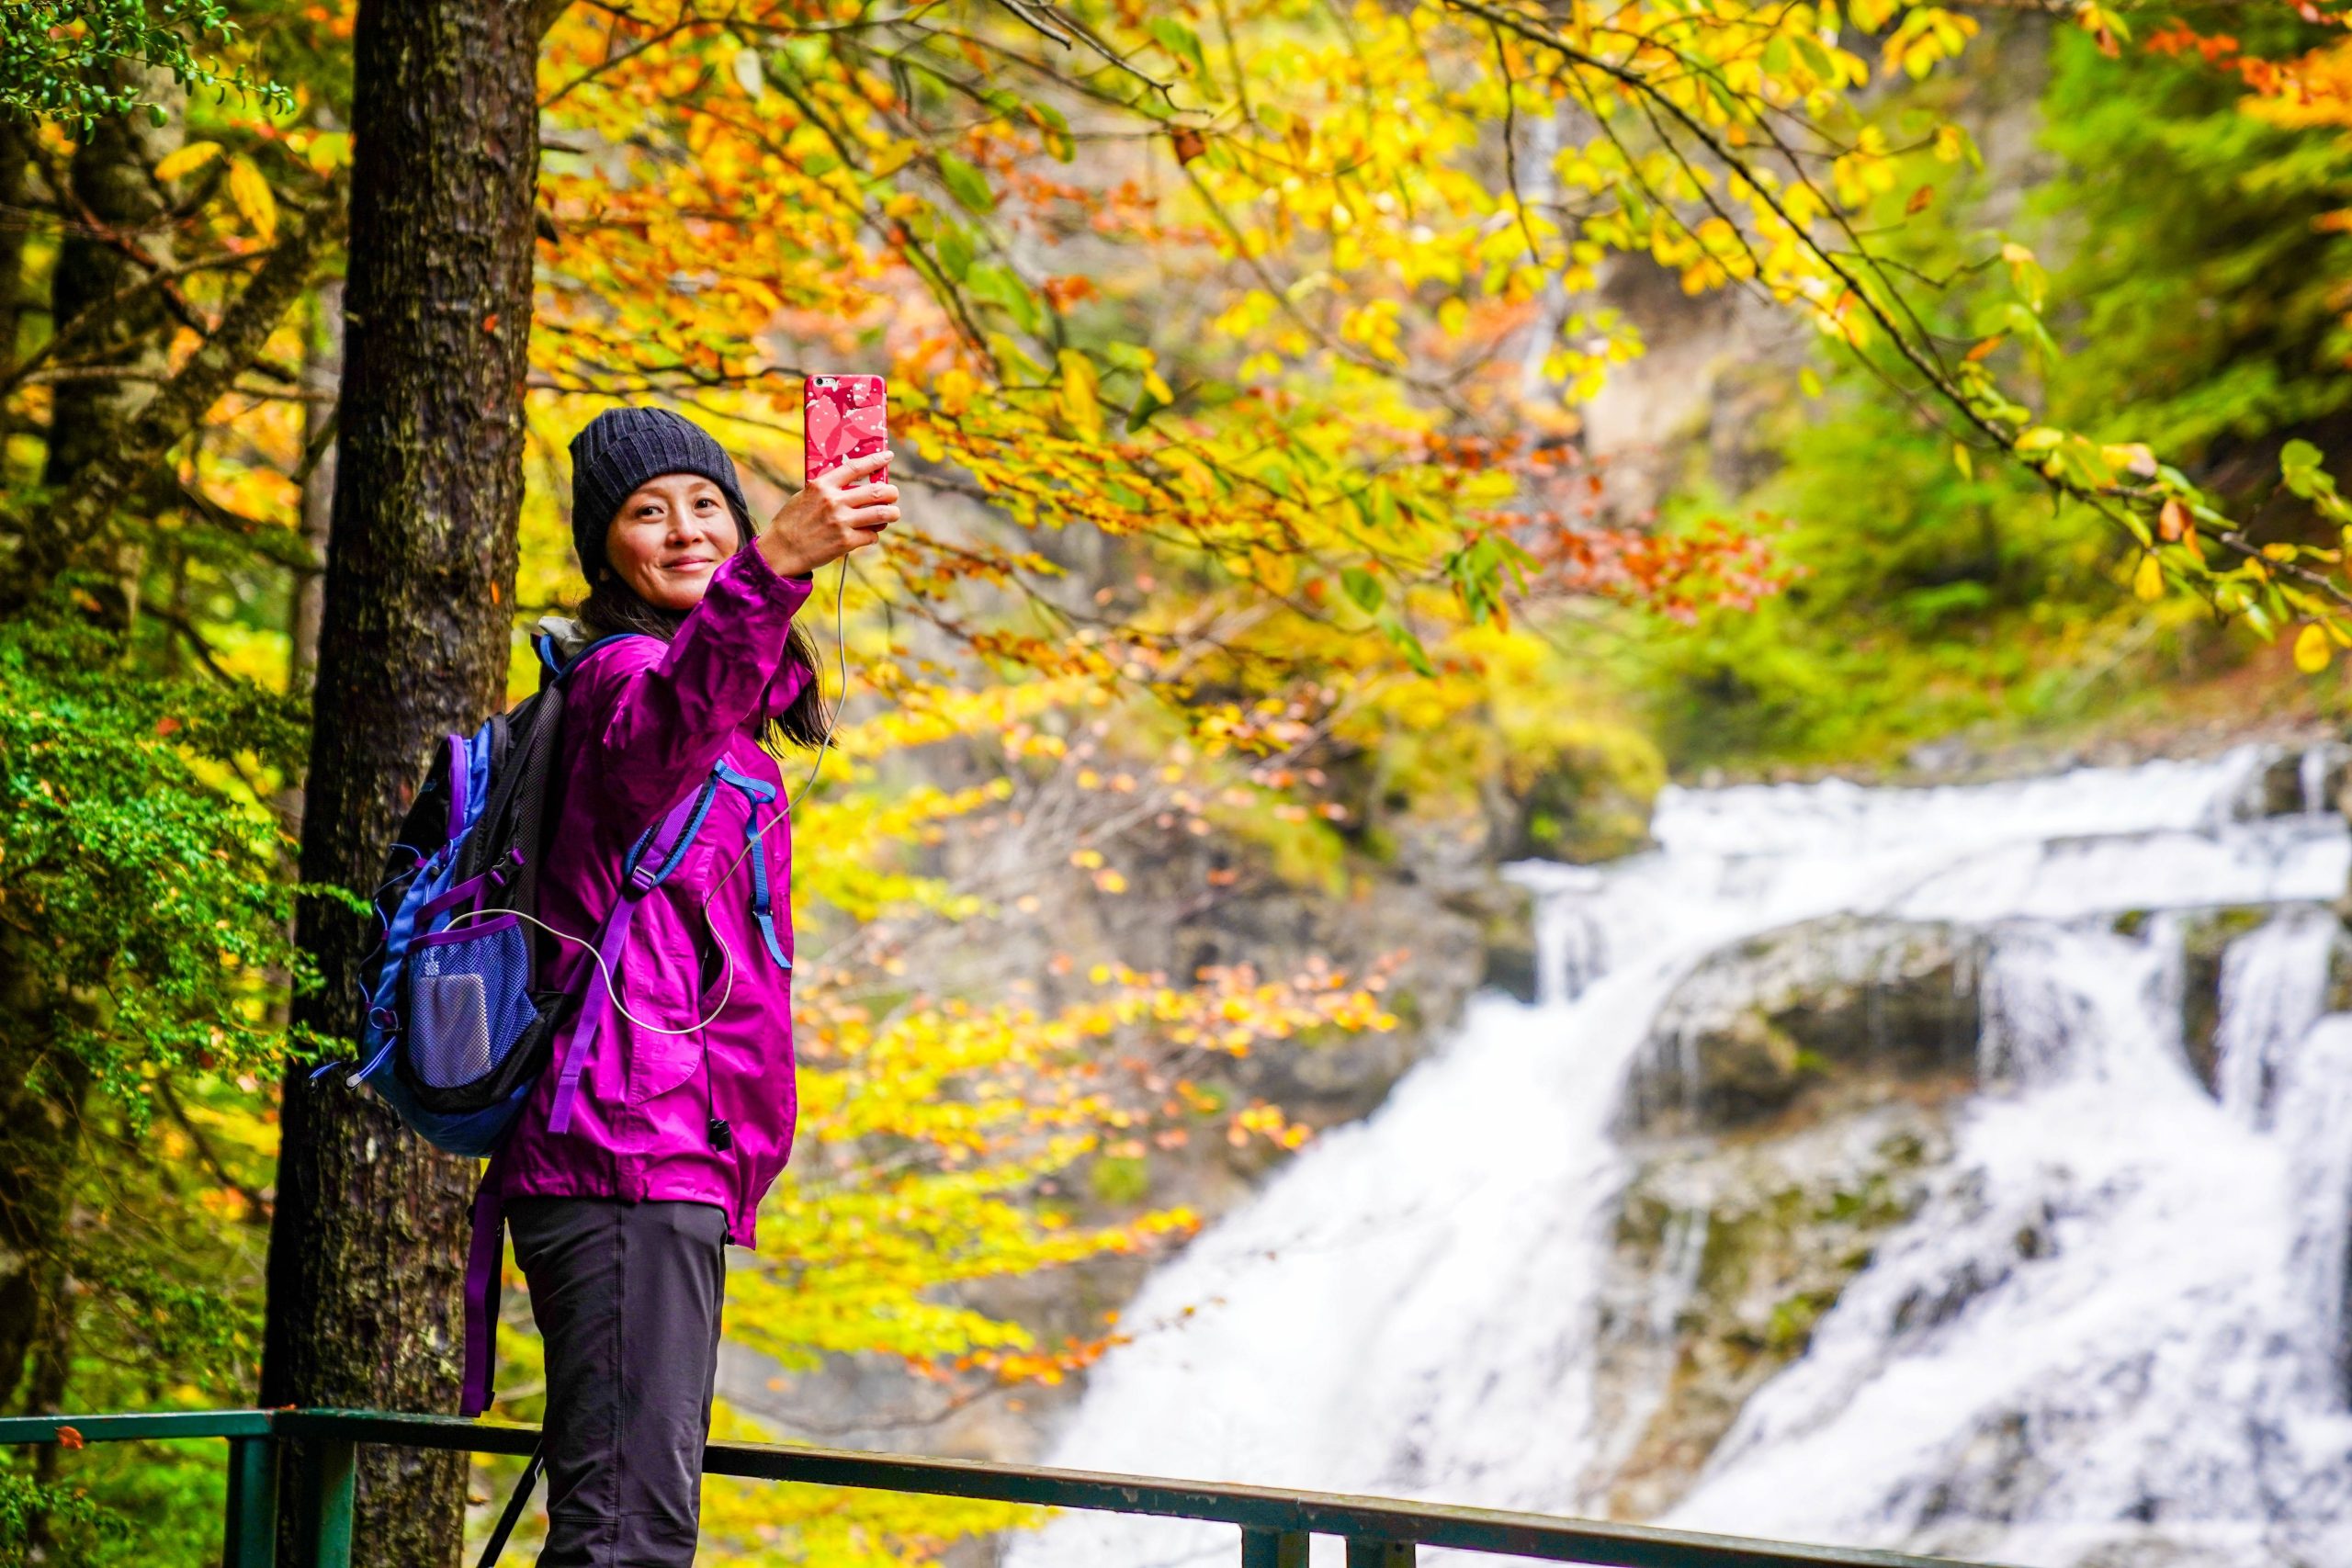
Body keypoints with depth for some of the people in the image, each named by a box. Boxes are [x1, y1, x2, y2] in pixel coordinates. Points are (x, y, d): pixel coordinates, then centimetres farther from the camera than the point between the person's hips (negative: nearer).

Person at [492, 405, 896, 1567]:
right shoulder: (621, 675, -8)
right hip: (633, 1156, -10)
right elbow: (663, 724, -32)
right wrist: (769, 570, -50)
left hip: (667, 1159, 10)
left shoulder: (731, 722, 24)